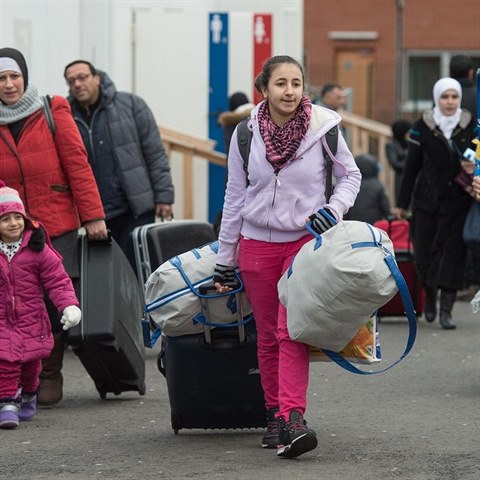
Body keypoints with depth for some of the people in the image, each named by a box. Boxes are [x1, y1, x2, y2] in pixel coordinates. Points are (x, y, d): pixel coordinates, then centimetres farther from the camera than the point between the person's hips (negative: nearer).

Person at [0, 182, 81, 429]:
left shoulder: (37, 249, -7)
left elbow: (58, 279, -6)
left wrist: (69, 305, -19)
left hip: (32, 321, 1)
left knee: (31, 362, 12)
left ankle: (28, 395, 38)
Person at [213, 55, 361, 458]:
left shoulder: (322, 128, -6)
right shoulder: (246, 134, -1)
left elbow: (350, 175, 9)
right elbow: (235, 198, 7)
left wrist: (334, 209, -12)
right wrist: (225, 260, 9)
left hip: (305, 241, -2)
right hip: (257, 244, 2)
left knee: (292, 330, -16)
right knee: (268, 335, 6)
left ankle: (291, 419, -23)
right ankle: (275, 416, 15)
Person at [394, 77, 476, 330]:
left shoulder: (470, 126, 2)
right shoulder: (423, 126, -1)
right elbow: (411, 166, 1)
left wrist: (472, 168, -12)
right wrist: (402, 203, 2)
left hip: (458, 201, 0)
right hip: (427, 199, 0)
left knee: (452, 252, -7)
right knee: (425, 251, 5)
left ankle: (446, 309, -7)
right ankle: (430, 297, 31)